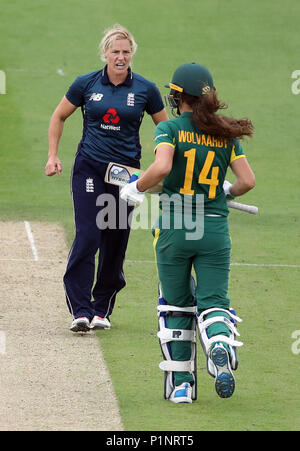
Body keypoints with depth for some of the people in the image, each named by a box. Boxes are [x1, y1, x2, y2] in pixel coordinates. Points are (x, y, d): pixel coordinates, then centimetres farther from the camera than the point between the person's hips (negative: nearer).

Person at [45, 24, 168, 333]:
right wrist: (52, 156, 6)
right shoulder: (86, 84, 0)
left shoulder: (145, 90, 0)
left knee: (116, 242, 3)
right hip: (89, 168, -1)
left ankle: (102, 309, 17)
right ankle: (80, 310, -13)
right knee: (87, 236, -13)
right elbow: (59, 117, 13)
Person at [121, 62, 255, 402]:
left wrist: (135, 188, -5)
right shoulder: (226, 134, 6)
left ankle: (180, 383, 12)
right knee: (213, 302, 4)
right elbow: (248, 180, 1)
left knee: (176, 306, 13)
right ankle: (221, 346, -30)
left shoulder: (170, 129, -5)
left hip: (174, 229, -2)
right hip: (215, 231, 2)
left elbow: (161, 168, -22)